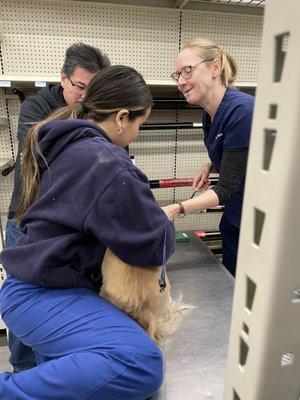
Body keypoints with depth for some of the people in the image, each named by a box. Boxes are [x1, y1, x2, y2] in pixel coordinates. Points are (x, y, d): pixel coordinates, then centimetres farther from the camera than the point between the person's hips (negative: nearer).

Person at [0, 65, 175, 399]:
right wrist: (164, 224, 5)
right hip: (43, 295, -10)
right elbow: (155, 246, -18)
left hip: (35, 284, 10)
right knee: (142, 364, -22)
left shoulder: (66, 145, 7)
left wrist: (148, 210, 16)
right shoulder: (105, 162, -22)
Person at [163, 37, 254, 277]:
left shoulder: (242, 111, -25)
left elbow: (227, 188, -25)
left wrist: (178, 209, -34)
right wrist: (211, 166, -2)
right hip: (234, 220, 8)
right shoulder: (209, 113, 1)